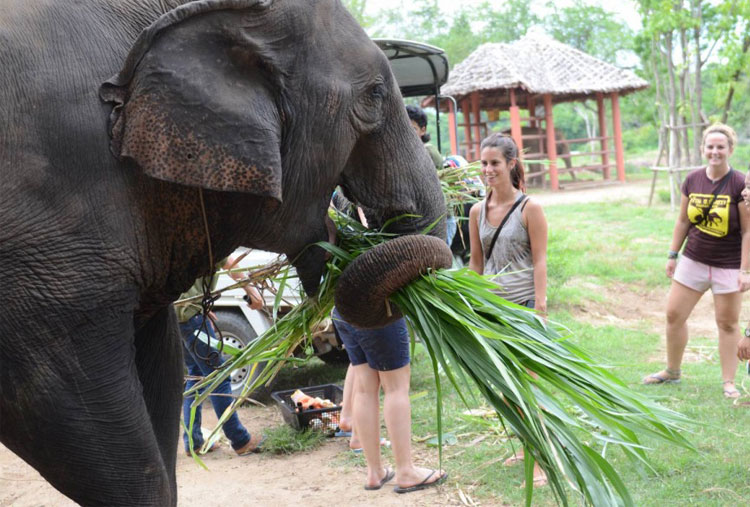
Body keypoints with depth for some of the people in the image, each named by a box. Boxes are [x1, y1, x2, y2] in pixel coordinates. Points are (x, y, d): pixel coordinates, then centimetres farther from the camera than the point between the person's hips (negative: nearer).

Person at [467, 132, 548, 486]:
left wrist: (540, 308, -13)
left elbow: (540, 260, -8)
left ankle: (539, 460, -1)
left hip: (523, 304, -5)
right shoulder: (477, 211, 7)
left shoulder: (529, 208, -7)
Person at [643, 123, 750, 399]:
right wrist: (673, 255, 10)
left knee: (728, 323, 5)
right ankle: (672, 371, 27)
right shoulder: (692, 180, -1)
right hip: (693, 260, 4)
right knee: (674, 314, 8)